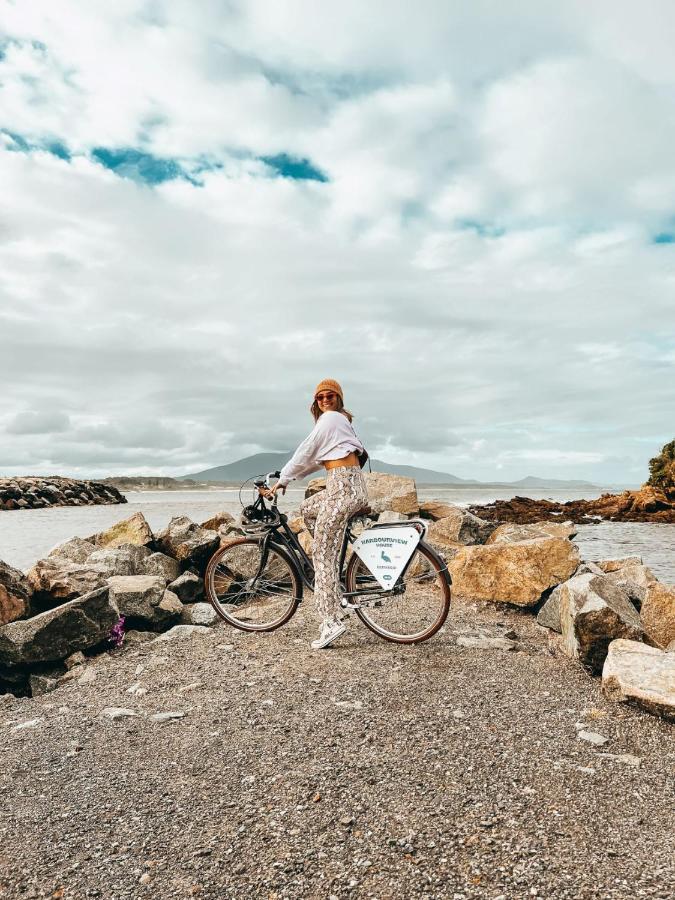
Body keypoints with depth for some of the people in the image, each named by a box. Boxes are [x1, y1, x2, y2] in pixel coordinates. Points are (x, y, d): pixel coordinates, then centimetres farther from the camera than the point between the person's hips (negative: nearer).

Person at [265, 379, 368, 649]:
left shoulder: (329, 419, -5)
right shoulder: (340, 419, 24)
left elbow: (305, 453, -5)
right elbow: (317, 458, 26)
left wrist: (281, 480, 3)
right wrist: (289, 476, 22)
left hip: (343, 487, -10)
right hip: (349, 484, 10)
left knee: (322, 553, -9)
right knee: (307, 508, 30)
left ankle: (332, 621, -11)